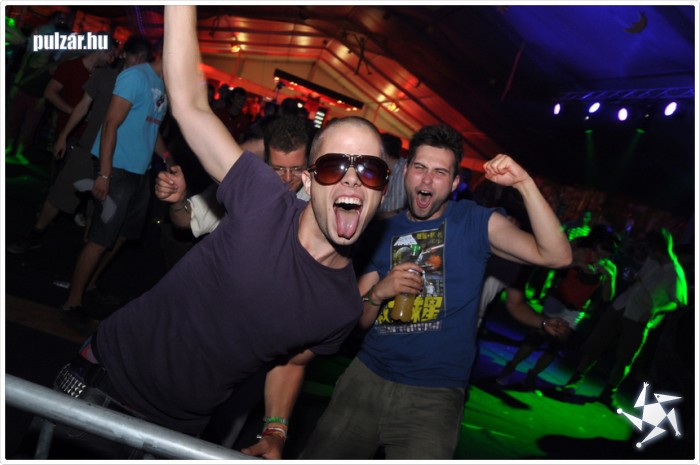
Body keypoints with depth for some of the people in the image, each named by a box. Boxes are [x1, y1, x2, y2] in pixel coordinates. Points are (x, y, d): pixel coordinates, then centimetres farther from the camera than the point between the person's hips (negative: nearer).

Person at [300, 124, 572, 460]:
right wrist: (378, 293, -12)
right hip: (366, 379, 3)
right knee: (317, 458, 8)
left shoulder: (474, 222, -1)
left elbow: (557, 256, -15)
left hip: (434, 396, -3)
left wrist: (525, 183, -23)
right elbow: (357, 320, 9)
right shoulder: (383, 232, 7)